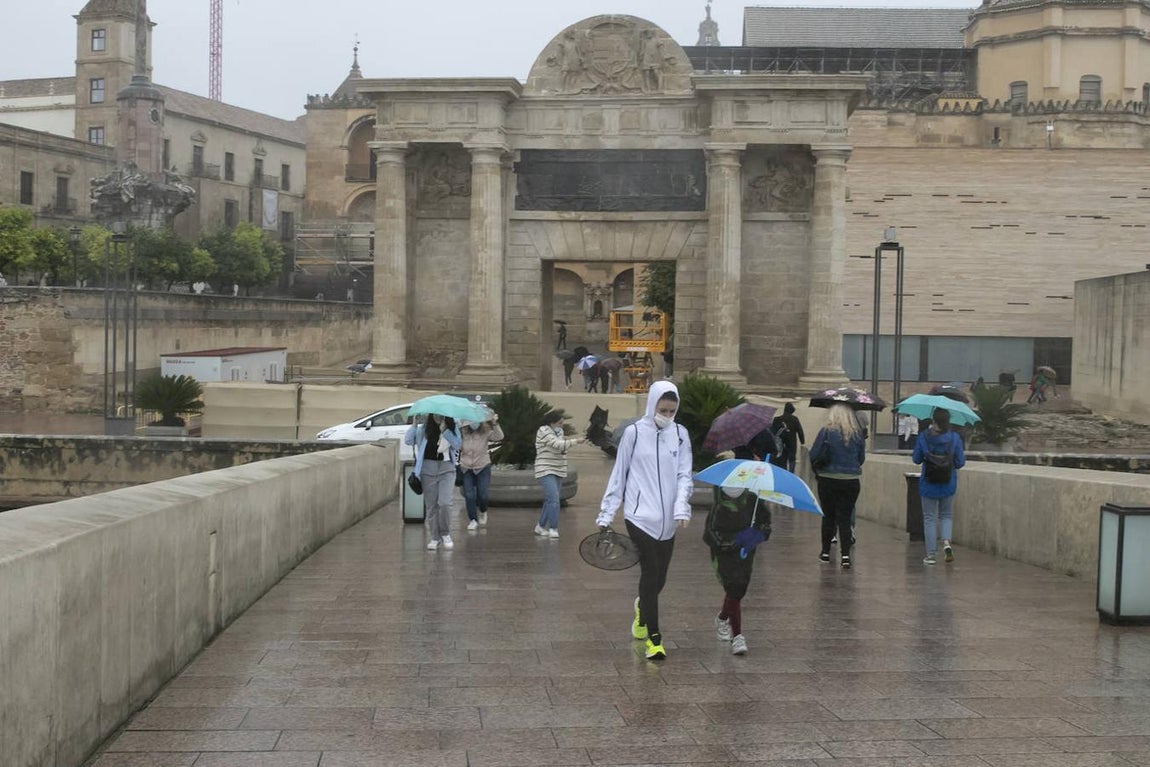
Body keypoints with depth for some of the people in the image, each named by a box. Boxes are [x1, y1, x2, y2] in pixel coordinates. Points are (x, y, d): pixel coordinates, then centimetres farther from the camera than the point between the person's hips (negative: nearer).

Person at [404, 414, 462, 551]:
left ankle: (445, 534, 5)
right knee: (431, 505, 3)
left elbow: (458, 443, -11)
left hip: (447, 469, -1)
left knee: (444, 503, -14)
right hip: (428, 469, 1)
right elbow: (407, 440, -4)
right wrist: (414, 424, -13)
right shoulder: (424, 429, 4)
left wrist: (445, 431, -17)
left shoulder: (452, 429, 5)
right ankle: (434, 538, 12)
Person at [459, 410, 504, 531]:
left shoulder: (486, 432, -10)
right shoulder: (463, 433, -7)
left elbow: (499, 436, -23)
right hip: (466, 468, 1)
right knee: (469, 495, -1)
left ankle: (482, 512, 31)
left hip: (482, 467, -1)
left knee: (482, 495, -2)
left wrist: (495, 424, -37)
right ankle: (473, 520, 11)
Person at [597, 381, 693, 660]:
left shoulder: (680, 434, 7)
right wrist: (606, 515, 1)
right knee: (651, 573, -11)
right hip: (639, 517, -3)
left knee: (658, 578, 9)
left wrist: (682, 508, -12)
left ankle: (642, 609, 43)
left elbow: (684, 476, 5)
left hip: (667, 521, 4)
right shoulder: (634, 432, -3)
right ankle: (653, 639, -2)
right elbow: (618, 475, 2)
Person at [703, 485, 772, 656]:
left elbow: (765, 517, 10)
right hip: (724, 553, -5)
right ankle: (737, 636, -8)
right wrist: (736, 539, -27)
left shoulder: (751, 499, -5)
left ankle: (722, 618, 44)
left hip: (745, 551, 5)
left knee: (740, 590, 12)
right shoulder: (718, 508, -19)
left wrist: (760, 533, -10)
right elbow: (710, 536, -21)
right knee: (734, 591, -15)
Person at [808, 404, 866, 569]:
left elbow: (813, 455, -8)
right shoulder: (858, 434, -2)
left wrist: (818, 469, 11)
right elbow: (861, 458, 8)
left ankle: (826, 552, 20)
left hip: (828, 480, -1)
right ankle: (846, 554, -5)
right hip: (851, 481, 2)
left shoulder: (826, 432, -10)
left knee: (828, 516, 12)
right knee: (845, 517, 5)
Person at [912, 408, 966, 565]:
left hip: (928, 485, -1)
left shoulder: (923, 436, -10)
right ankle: (946, 542, -6)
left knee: (929, 518, 9)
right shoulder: (954, 437, -9)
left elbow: (916, 459, -1)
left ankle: (931, 554, 7)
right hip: (948, 485, 1)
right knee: (946, 515, 19)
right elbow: (960, 462, -4)